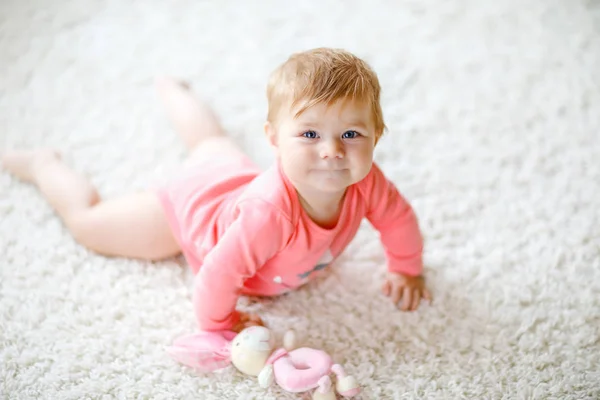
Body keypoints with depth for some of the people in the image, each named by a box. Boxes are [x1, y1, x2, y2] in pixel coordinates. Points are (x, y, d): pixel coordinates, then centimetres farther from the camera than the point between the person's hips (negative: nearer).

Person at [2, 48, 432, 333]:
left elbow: (399, 219, -12)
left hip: (234, 181, 6)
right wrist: (218, 324, -24)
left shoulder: (365, 182, -34)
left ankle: (173, 90, 68)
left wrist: (407, 270, 0)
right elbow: (219, 271, -43)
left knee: (215, 144, 39)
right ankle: (43, 164, 39)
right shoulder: (270, 212, -53)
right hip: (190, 205, -6)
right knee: (86, 221, 13)